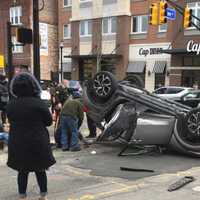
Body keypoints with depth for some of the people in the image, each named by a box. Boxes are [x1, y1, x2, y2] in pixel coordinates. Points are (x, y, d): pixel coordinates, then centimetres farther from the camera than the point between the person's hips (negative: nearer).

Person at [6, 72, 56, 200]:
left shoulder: (10, 105, -4)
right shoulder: (39, 103, -15)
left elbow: (11, 121, 8)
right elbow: (49, 121, -5)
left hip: (17, 144, 2)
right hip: (38, 143, -2)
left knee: (22, 171, 15)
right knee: (40, 170, 14)